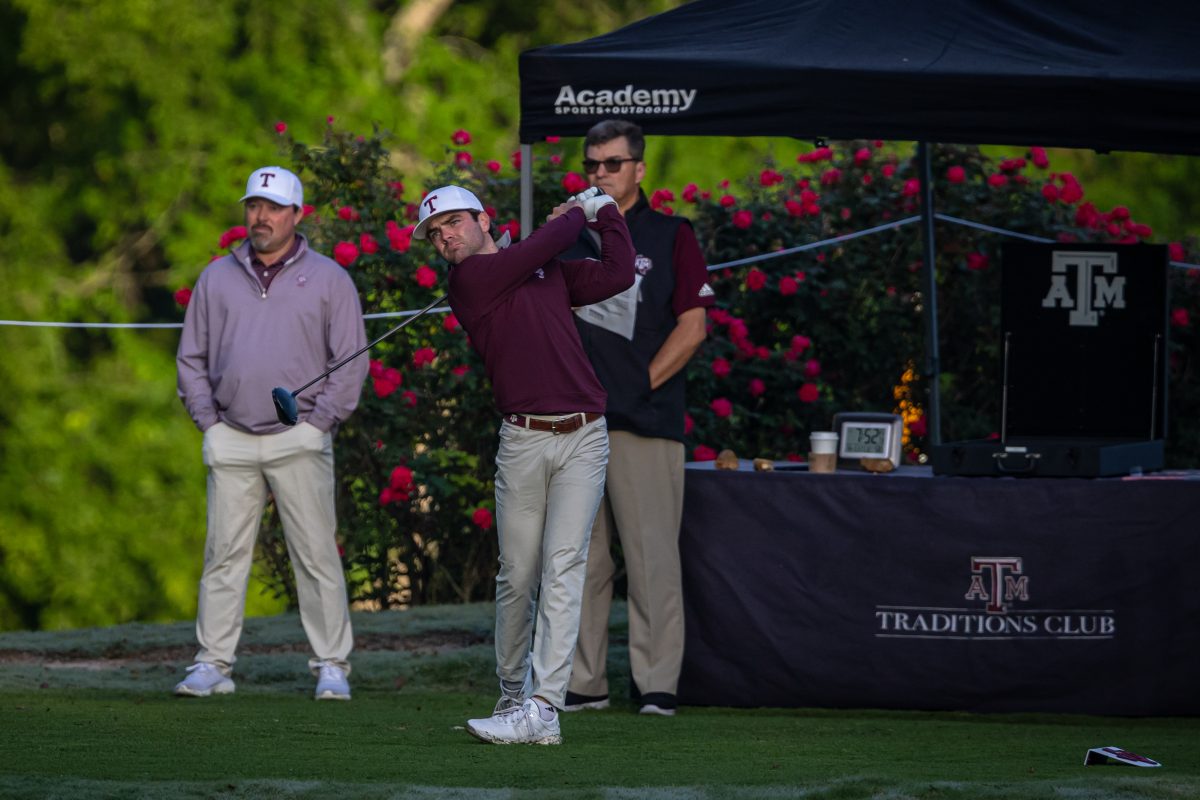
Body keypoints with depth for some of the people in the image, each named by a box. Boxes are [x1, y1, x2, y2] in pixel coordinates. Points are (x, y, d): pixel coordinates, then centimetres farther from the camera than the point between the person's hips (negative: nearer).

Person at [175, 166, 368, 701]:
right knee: (224, 554, 1)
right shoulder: (216, 278, 14)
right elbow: (192, 358, 17)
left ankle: (332, 665, -1)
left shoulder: (328, 280, 5)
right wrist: (208, 420, 5)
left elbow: (350, 362, 3)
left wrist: (318, 423, -5)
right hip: (231, 438, 3)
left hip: (299, 440, -3)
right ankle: (212, 664, 4)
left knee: (317, 555, -4)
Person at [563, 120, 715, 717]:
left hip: (644, 422, -4)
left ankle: (657, 683, -5)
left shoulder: (670, 236, 5)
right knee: (580, 556, 4)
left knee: (652, 553, -7)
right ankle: (583, 682, 8)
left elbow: (692, 327, -1)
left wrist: (641, 383, -6)